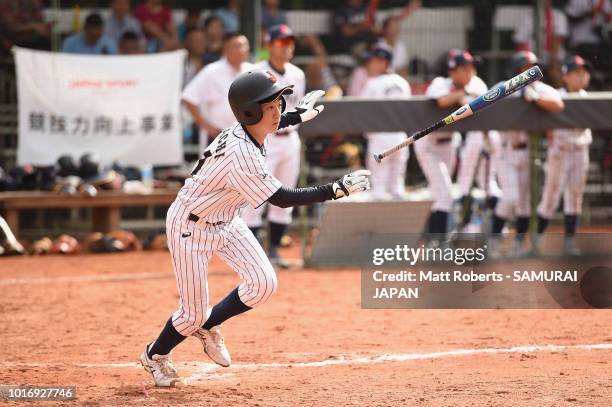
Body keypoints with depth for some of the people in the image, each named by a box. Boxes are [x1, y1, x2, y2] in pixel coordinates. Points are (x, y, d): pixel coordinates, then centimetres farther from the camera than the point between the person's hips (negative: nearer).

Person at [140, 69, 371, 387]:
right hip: (190, 227, -8)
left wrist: (297, 116, 17)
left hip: (224, 220, 8)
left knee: (263, 283, -6)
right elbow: (282, 198, -33)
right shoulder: (241, 155, -36)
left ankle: (208, 327, 19)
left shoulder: (243, 129, -9)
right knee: (194, 312, -1)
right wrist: (337, 190, -33)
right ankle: (155, 356, 29)